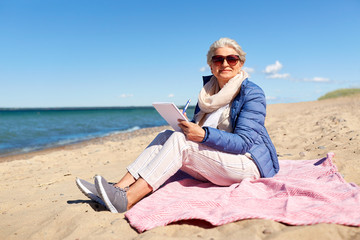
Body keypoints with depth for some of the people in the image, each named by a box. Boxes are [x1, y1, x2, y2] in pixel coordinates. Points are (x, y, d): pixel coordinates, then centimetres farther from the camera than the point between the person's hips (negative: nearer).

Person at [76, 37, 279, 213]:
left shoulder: (252, 94, -8)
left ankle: (126, 200, -31)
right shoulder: (208, 92, 11)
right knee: (166, 135, -12)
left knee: (179, 140, -26)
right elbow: (198, 131, 13)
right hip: (215, 164, 6)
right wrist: (186, 126, -11)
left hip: (248, 163, -6)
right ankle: (119, 188, -21)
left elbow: (244, 142, -18)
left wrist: (204, 134, -31)